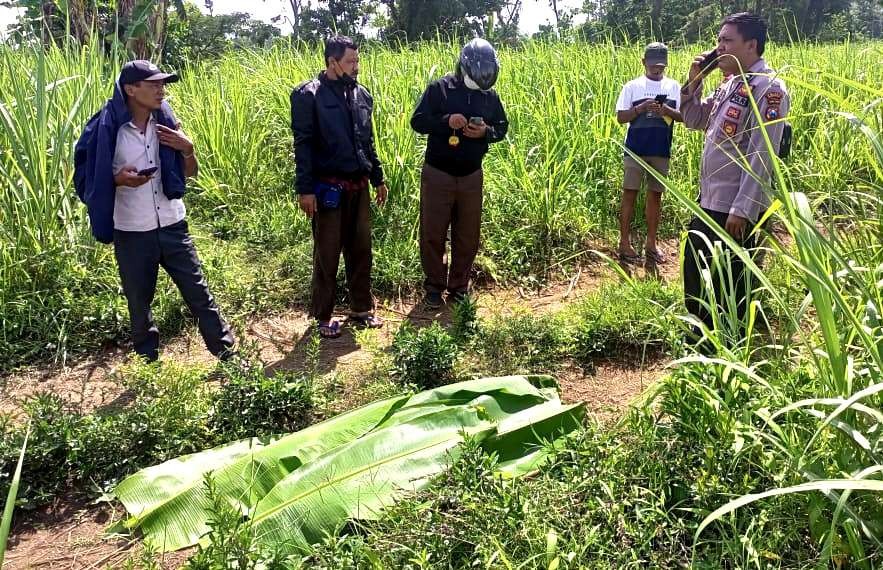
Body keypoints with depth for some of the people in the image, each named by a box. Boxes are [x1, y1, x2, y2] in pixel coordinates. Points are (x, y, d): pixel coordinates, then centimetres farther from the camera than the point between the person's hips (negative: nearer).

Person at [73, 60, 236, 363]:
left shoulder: (166, 121, 0)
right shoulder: (106, 128, -11)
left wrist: (188, 149, -11)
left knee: (199, 293, 7)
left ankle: (229, 354, 17)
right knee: (139, 304, 12)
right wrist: (118, 179, -21)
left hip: (173, 226, 2)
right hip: (132, 234, -2)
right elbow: (87, 178, -3)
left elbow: (189, 173, 9)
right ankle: (148, 363, 30)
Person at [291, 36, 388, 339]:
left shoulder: (361, 94, 11)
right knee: (327, 254, 4)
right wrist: (305, 189, -15)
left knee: (361, 249, 11)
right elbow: (303, 145, -11)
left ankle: (361, 308, 25)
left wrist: (378, 178, 16)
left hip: (358, 186, 6)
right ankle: (323, 316, 17)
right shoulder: (309, 95, -8)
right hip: (328, 187, -6)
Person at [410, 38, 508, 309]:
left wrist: (486, 132, -12)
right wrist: (446, 121, -25)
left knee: (468, 236, 9)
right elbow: (417, 121, -9)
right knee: (433, 234, 3)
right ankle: (434, 287, 18)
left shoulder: (490, 96, 4)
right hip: (438, 174, -3)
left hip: (471, 176, 3)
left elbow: (502, 127, 11)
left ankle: (459, 287, 23)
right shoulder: (439, 89, -7)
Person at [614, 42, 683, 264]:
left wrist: (667, 111, -16)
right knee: (630, 194, -2)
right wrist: (641, 108, -17)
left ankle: (651, 243, 17)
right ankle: (624, 243, 4)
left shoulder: (674, 87, 7)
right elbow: (621, 117, -1)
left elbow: (685, 116, 4)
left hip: (661, 151, 2)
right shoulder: (632, 86, 1)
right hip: (635, 150, -2)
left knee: (655, 195, 8)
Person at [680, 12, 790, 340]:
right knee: (694, 271, 20)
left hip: (735, 208, -9)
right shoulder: (730, 84, 11)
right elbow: (694, 121, 20)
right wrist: (694, 81, 5)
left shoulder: (768, 89, -16)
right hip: (708, 201, 9)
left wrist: (742, 210, -23)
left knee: (728, 284, 3)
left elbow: (762, 157, -21)